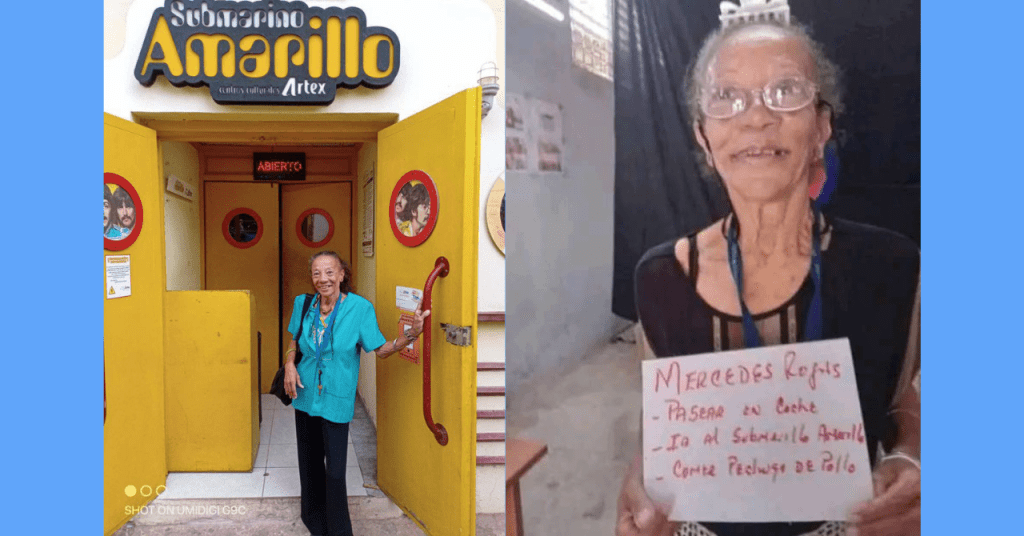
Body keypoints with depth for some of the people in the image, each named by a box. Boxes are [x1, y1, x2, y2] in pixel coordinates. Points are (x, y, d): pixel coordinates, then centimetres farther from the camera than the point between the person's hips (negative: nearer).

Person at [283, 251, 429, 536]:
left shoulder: (360, 308, -12)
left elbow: (381, 350, -8)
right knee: (310, 464, 18)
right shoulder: (303, 304, -2)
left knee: (335, 471, -4)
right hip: (305, 395, 4)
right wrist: (289, 364, -4)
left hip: (336, 400, -4)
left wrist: (411, 333, -23)